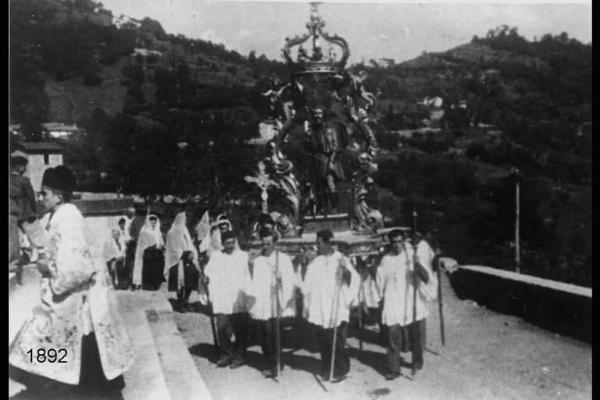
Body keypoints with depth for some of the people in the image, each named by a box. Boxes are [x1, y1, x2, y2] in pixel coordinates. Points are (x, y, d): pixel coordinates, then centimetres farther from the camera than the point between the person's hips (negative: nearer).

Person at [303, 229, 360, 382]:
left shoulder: (341, 260, -2)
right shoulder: (314, 263, 9)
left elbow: (355, 280, -3)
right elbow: (308, 285, 11)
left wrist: (348, 299, -9)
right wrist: (307, 305, 8)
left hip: (338, 310, -3)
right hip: (319, 311, 3)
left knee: (338, 343, -4)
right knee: (323, 342, 4)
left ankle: (341, 370, 12)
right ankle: (326, 370, 18)